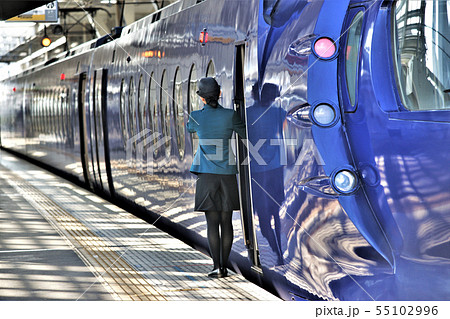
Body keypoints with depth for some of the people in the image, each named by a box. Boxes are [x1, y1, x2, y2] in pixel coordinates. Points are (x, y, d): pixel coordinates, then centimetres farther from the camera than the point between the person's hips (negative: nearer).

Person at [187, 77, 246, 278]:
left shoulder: (196, 117, -3)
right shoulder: (230, 115, -4)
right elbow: (246, 134, 9)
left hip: (207, 175, -1)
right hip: (228, 173, 1)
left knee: (212, 222, -1)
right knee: (226, 222, 7)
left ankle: (217, 267, -6)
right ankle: (224, 266, 9)